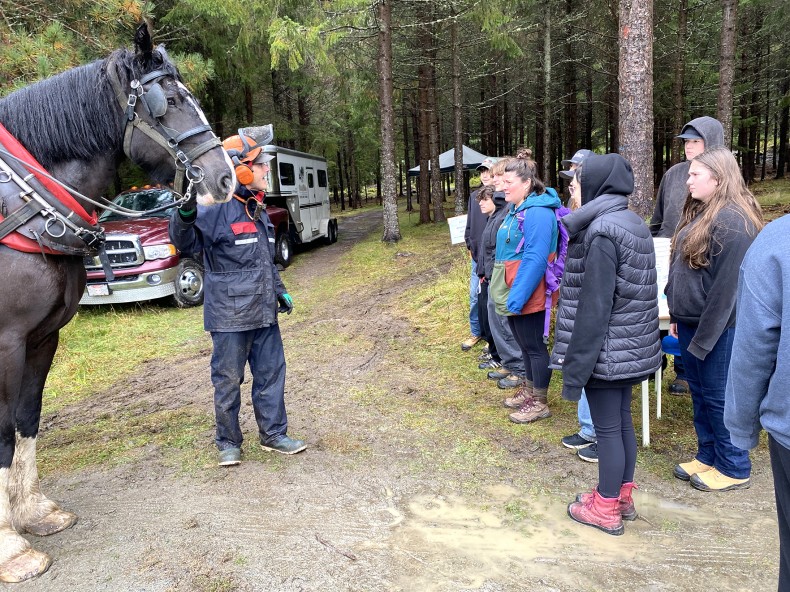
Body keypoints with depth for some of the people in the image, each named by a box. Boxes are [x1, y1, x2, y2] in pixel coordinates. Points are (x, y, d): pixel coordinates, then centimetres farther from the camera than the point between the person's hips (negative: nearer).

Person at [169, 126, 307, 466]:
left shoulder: (257, 209, 12)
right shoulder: (216, 208, -14)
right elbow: (185, 242, -27)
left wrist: (280, 290, 20)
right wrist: (185, 215, -46)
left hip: (264, 312, 8)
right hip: (230, 316, -8)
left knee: (271, 373, 13)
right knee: (227, 380, 6)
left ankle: (273, 434, 27)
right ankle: (228, 442, 23)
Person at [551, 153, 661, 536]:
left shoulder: (602, 231, -19)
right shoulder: (634, 224, 9)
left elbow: (594, 306, -22)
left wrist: (576, 366, -18)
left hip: (606, 350, -9)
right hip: (632, 347, 9)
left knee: (606, 428, 3)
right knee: (622, 421, 18)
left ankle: (607, 508, 18)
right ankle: (623, 496, 33)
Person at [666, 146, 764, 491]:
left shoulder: (733, 221, -18)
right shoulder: (701, 213, 12)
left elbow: (726, 286, -21)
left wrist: (703, 337, -19)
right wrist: (677, 317, 13)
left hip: (717, 326, -9)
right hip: (691, 320, 9)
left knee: (719, 396, 4)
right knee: (699, 392, 18)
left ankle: (734, 469, 21)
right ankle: (708, 456, 33)